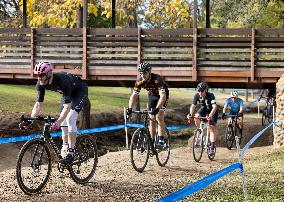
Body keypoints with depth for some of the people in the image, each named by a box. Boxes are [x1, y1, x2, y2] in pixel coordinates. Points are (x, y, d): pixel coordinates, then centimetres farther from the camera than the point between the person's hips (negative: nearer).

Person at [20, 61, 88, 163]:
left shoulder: (62, 80, -42)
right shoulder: (41, 84, -22)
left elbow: (67, 105, -45)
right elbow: (38, 103, -16)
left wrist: (58, 122, -56)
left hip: (80, 91, -7)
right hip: (68, 93, 7)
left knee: (70, 119, -20)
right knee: (64, 120, 0)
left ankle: (71, 151, -16)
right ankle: (65, 148, 13)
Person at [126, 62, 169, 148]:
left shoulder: (157, 79, -38)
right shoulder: (139, 81, -23)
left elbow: (163, 96, -45)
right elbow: (134, 95, -22)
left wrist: (157, 108, -57)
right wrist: (130, 108, -36)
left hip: (162, 95, -5)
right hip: (152, 95, 5)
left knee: (159, 117, -19)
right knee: (151, 118, -2)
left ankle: (161, 140, -17)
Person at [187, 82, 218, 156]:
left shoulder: (210, 96, -33)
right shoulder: (197, 96, -21)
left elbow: (215, 106, -43)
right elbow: (193, 106, -18)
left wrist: (210, 115, -58)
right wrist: (191, 114, -37)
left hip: (212, 111, -4)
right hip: (204, 109, 4)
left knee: (212, 128, -13)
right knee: (196, 117, -25)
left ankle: (212, 147, -10)